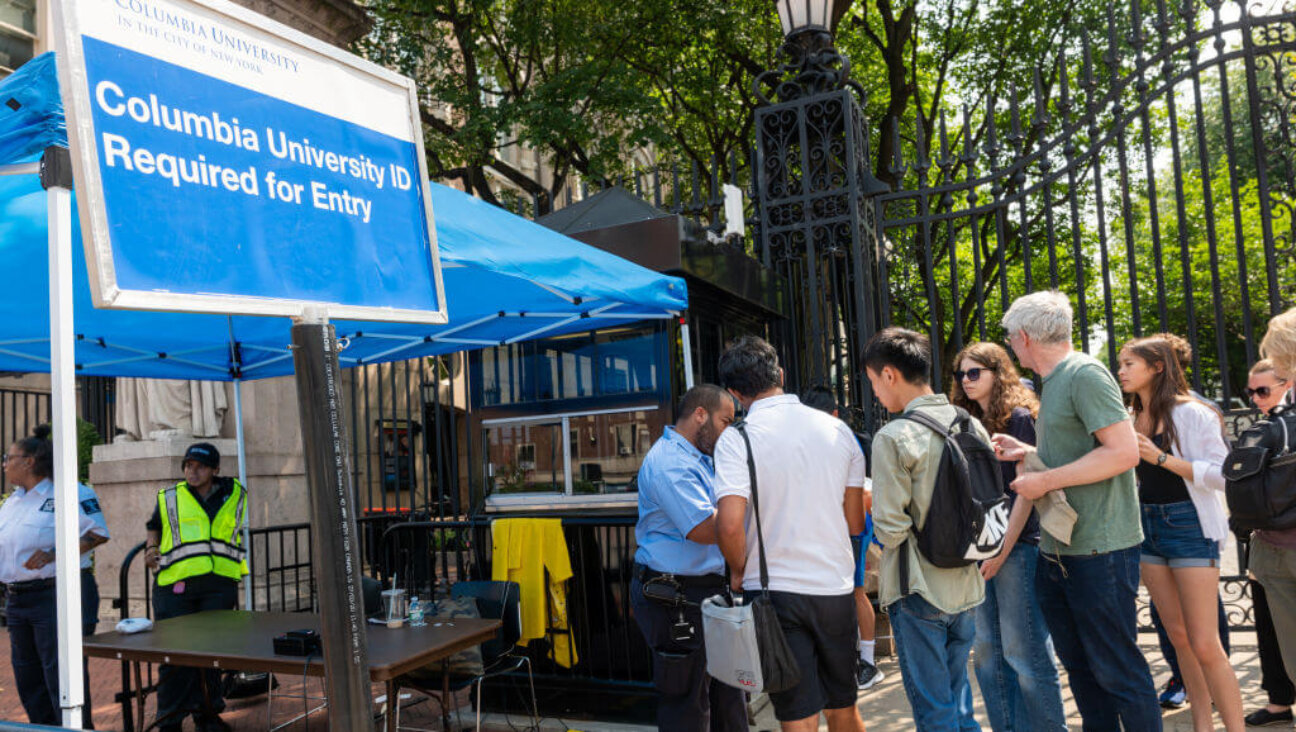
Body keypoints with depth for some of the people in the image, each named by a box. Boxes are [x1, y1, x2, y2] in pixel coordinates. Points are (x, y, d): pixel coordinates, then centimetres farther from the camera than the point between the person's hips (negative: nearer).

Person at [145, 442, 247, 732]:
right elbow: (154, 527, 27)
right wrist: (152, 549, 8)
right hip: (175, 585, -1)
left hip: (218, 584, 1)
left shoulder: (234, 495, 14)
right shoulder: (168, 498, 12)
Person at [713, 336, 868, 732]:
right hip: (836, 587, 4)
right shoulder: (838, 429, 3)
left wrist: (739, 571, -3)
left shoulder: (737, 439, -11)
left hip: (775, 589, -4)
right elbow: (856, 524, 6)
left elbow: (729, 524, -21)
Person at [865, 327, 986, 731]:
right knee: (960, 699, 21)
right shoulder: (971, 425, 2)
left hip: (919, 591, -6)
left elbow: (890, 528, -19)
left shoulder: (893, 437, -18)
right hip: (966, 584, 7)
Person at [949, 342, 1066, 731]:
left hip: (1015, 546, -7)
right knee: (987, 654, 10)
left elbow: (1025, 490, -10)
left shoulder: (1020, 417, -4)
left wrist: (1004, 549, -13)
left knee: (1024, 652, -2)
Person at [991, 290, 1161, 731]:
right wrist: (1027, 452, 18)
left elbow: (1123, 451, -21)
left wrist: (1045, 480, -18)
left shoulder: (1085, 374, -13)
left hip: (1099, 550, -9)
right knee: (1078, 663, 16)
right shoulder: (1054, 383, 15)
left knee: (1117, 670, 0)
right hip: (1059, 551, 9)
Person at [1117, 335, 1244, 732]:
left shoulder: (1190, 413, -10)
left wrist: (1161, 457, -22)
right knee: (1178, 638, 12)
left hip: (1189, 526, -6)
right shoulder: (1133, 420, 10)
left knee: (1204, 645, -7)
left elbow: (1221, 475, -17)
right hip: (1148, 526, 7)